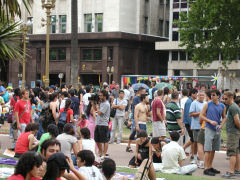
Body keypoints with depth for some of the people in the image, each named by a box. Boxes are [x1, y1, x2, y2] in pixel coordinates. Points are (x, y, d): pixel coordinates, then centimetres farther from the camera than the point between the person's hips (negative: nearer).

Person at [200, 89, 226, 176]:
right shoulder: (207, 105, -3)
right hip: (209, 129, -4)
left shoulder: (222, 106, 6)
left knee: (213, 150, 13)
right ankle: (206, 169, -7)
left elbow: (224, 117, 13)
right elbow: (201, 115, -3)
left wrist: (221, 125, -6)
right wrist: (210, 121, -14)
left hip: (217, 130, 4)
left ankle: (210, 167, 24)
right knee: (208, 150, -8)